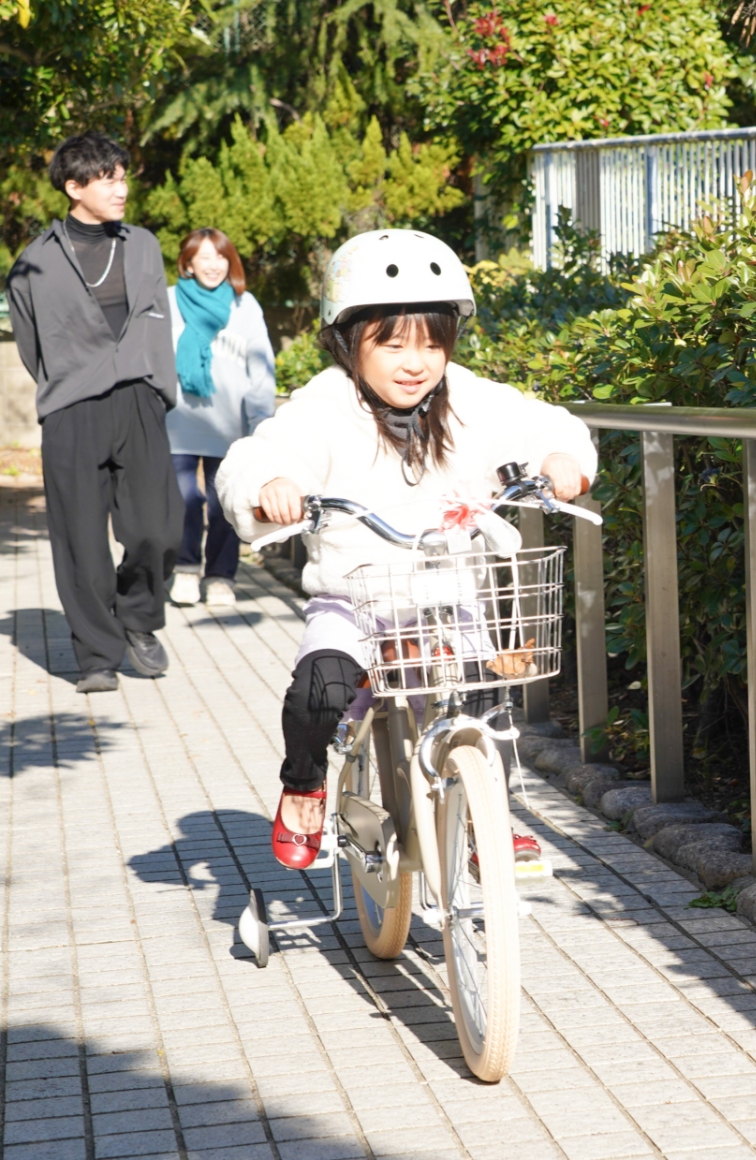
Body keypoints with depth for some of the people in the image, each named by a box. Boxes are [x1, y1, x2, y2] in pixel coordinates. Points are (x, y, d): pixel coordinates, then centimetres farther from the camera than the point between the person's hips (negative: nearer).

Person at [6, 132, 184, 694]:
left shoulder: (143, 246, 14)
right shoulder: (38, 260, 4)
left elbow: (158, 327, 15)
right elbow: (31, 346, 13)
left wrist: (159, 393, 7)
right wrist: (64, 390, 10)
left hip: (138, 402, 2)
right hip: (71, 415, -2)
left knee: (159, 528, -8)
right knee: (82, 542, -2)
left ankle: (139, 617, 19)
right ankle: (98, 656, 10)